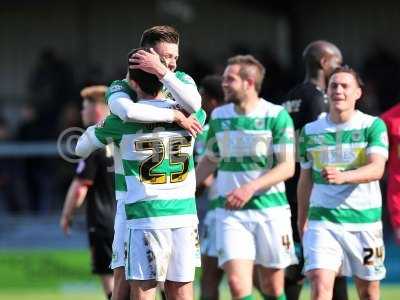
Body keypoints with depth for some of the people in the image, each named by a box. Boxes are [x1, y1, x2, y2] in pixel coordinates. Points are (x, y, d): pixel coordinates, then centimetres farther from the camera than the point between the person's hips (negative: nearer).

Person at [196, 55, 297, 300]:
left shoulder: (277, 116, -6)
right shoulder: (219, 116, 8)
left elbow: (287, 167, -10)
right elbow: (210, 160, 21)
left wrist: (251, 188, -21)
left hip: (271, 209, -3)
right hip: (230, 213, 3)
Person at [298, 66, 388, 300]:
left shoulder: (373, 126, -3)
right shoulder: (310, 131, 7)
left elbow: (377, 169, -17)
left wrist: (344, 176, -35)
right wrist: (302, 222, 17)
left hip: (364, 220, -1)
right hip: (322, 220, 1)